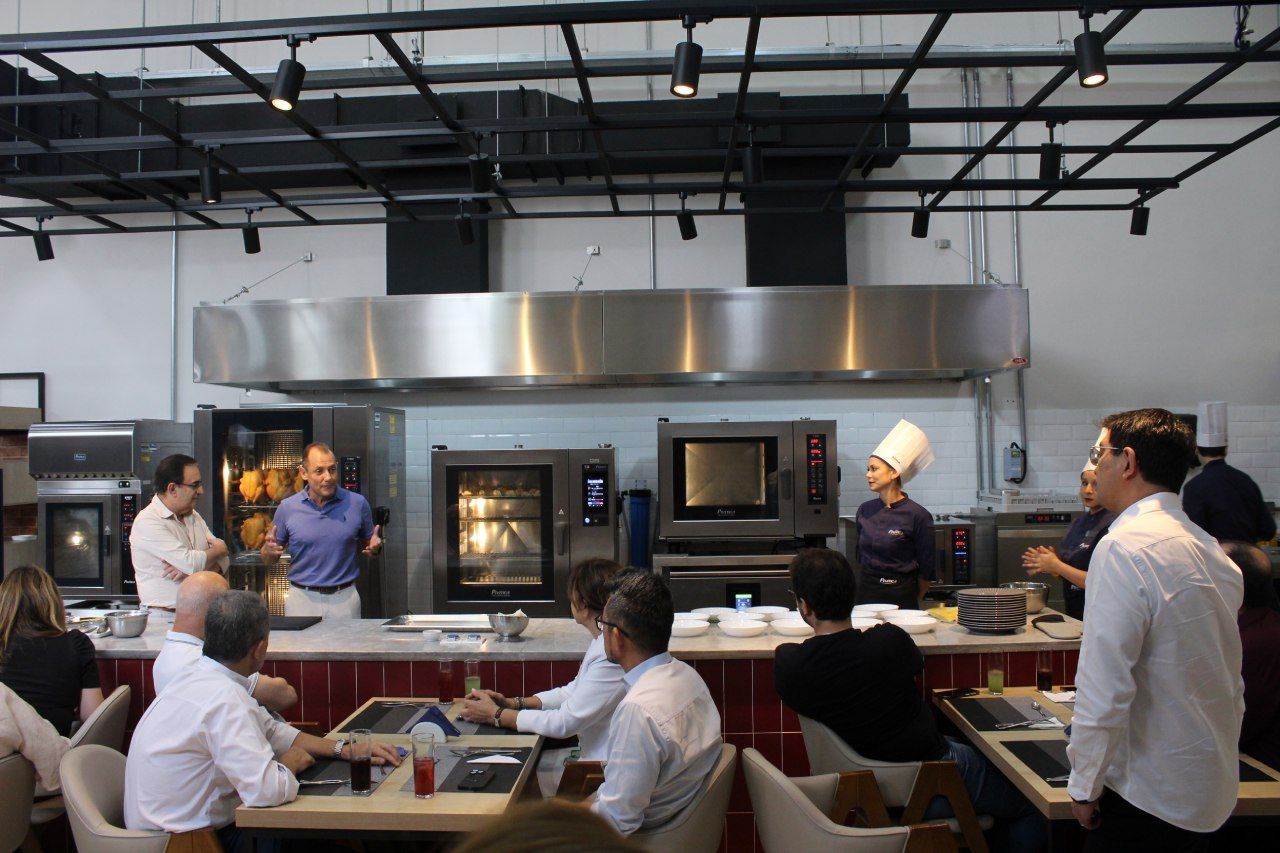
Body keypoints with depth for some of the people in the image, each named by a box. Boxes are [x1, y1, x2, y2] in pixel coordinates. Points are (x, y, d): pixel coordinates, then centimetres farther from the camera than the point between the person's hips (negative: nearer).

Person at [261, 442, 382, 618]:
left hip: (345, 599, 0)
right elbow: (268, 560, 8)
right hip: (302, 600, 0)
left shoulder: (357, 503, 0)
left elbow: (367, 544, 13)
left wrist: (374, 548, -10)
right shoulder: (287, 508, 0)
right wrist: (269, 550, -14)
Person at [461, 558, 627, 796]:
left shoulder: (614, 656, -26)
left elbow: (565, 722, -23)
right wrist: (513, 703, 5)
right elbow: (574, 691, 17)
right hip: (590, 754, 8)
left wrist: (495, 715, -12)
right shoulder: (602, 642, 6)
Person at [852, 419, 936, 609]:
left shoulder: (917, 516, -12)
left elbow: (927, 571, -5)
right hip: (865, 594, 4)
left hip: (900, 599, -4)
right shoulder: (865, 511, 3)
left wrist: (913, 601, 4)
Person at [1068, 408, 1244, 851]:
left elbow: (1104, 689, -23)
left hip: (1147, 797, -8)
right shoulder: (1211, 549, 6)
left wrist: (1085, 787, -12)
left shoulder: (1123, 549, -21)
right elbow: (1231, 684, 15)